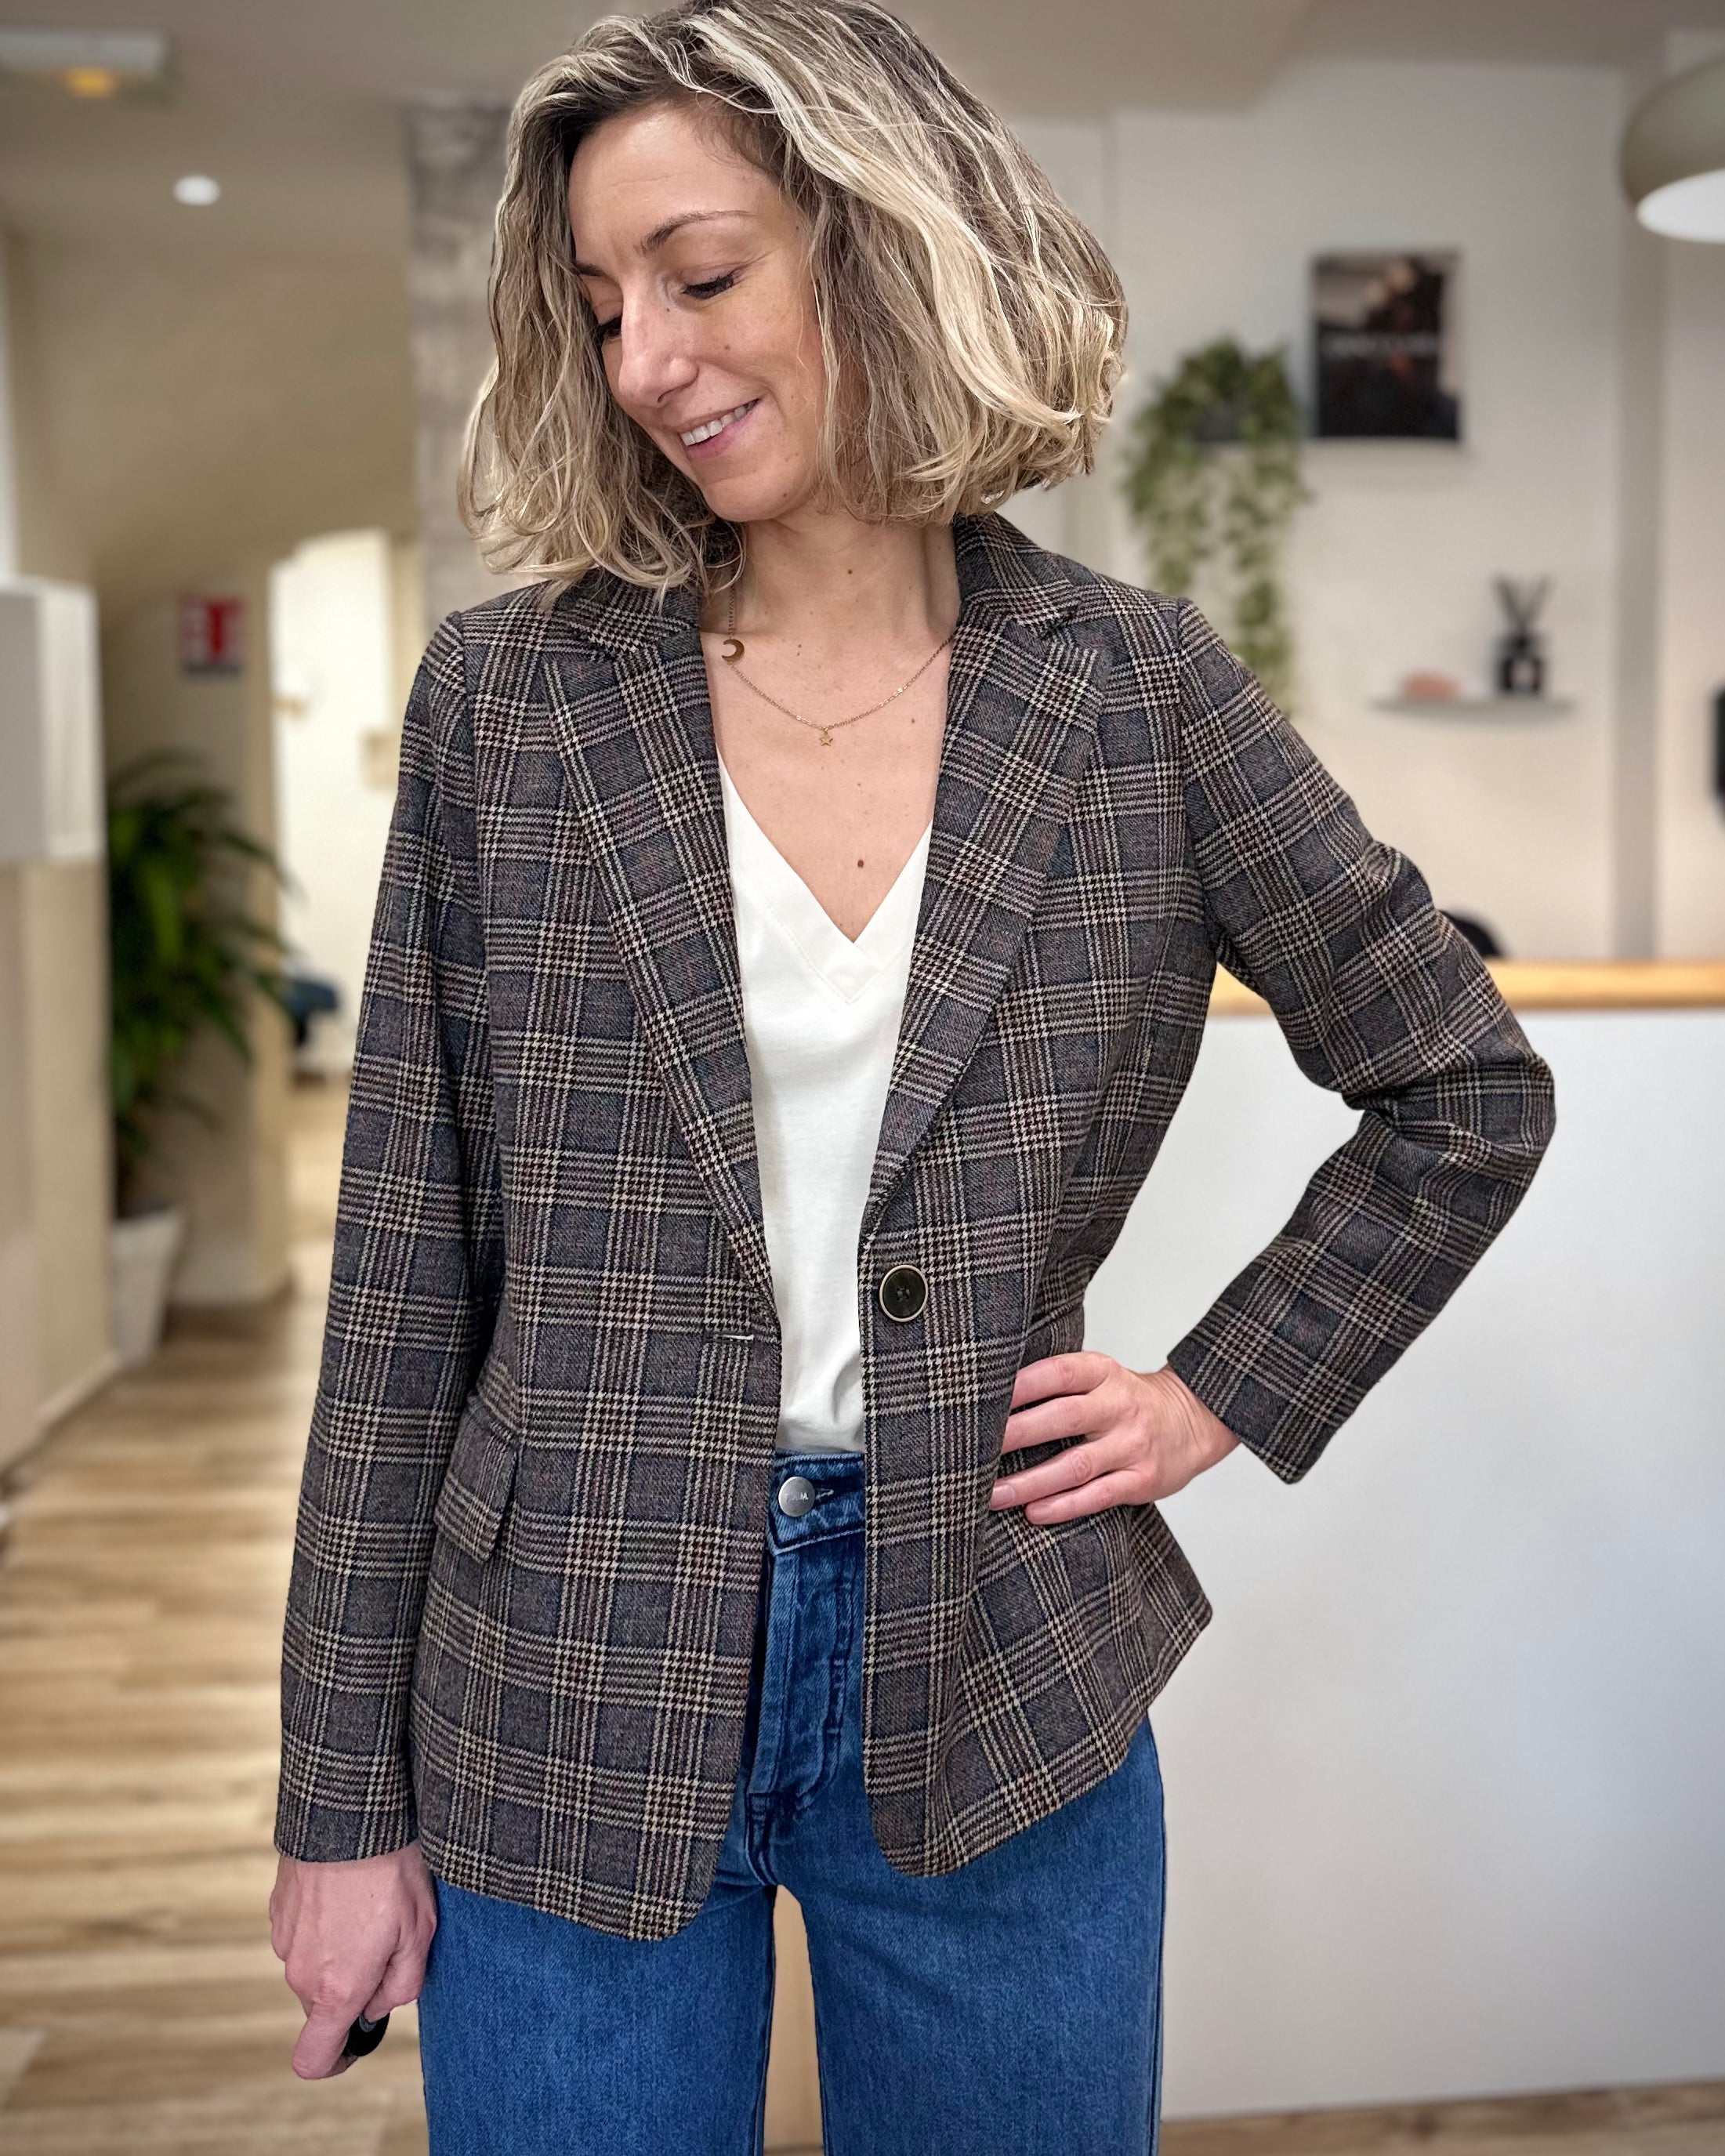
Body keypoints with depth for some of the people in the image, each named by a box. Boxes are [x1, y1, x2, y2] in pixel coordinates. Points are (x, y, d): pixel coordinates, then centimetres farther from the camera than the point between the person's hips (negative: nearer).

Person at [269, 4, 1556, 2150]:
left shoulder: (1134, 688, -3)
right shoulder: (508, 692, -4)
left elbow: (1467, 1093, 8)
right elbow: (406, 1273, -3)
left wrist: (1225, 1397, 0)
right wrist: (345, 1794, -1)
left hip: (1001, 1699, 1)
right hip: (568, 1716, 0)